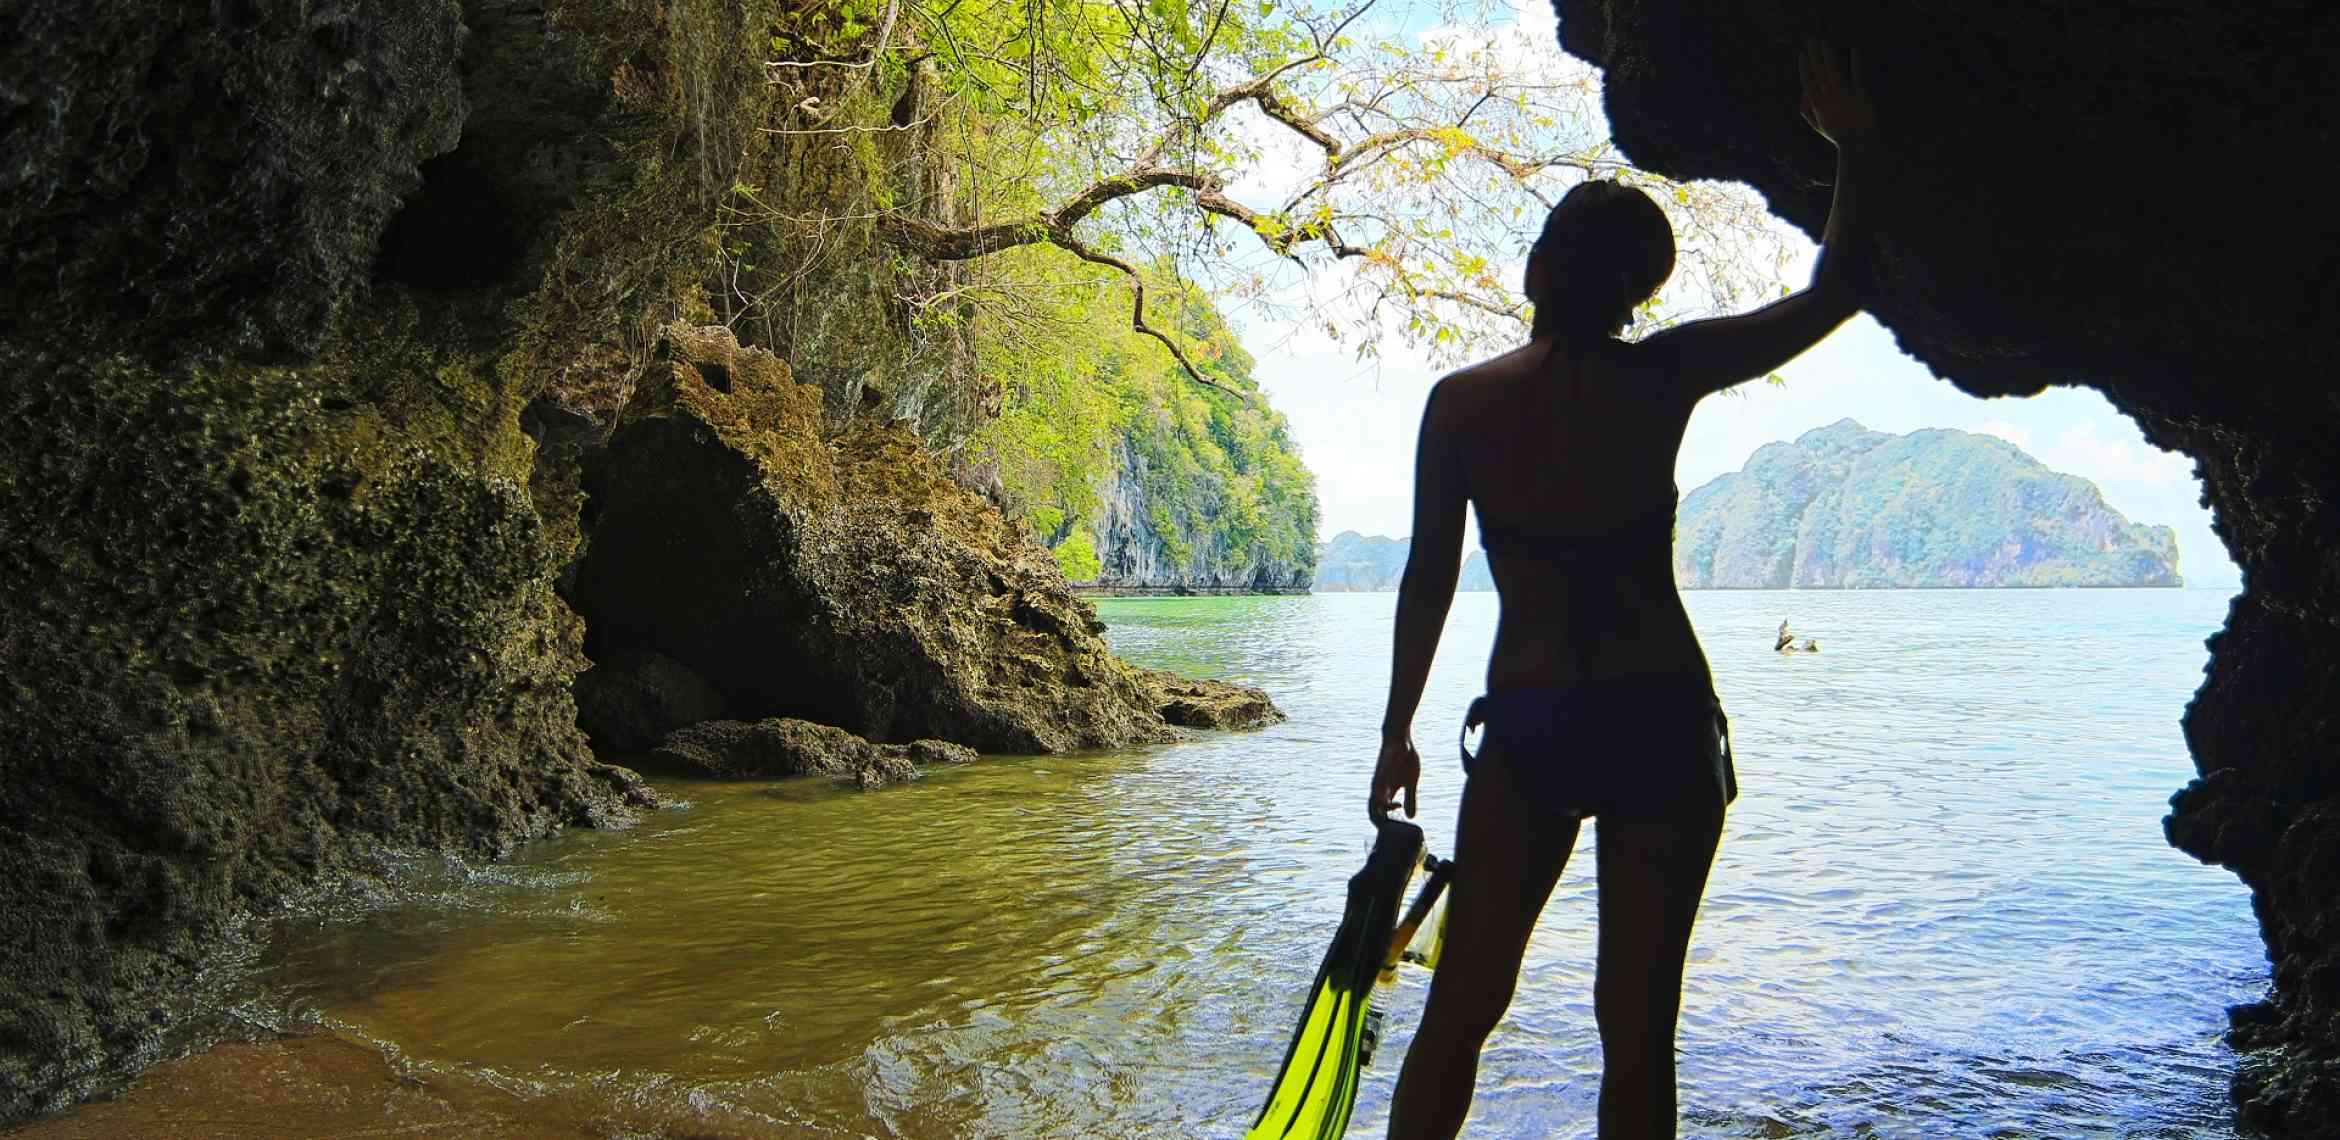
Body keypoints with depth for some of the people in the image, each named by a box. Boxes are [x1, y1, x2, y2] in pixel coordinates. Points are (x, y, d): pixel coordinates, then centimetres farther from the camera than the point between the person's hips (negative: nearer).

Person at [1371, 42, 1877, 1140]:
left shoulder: (1459, 401, -1)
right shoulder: (1663, 377, -3)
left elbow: (1428, 580, 1)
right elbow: (1830, 295, 9)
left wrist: (1397, 734, 9)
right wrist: (1853, 150, 20)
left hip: (1525, 723, 1)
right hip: (1661, 718, 0)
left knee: (1460, 1007, 10)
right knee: (1636, 1019, 8)